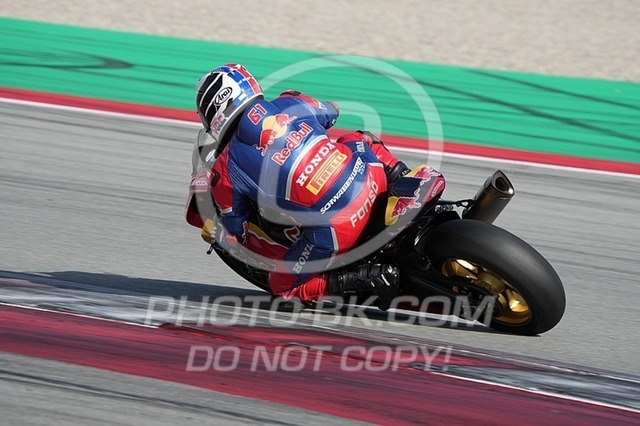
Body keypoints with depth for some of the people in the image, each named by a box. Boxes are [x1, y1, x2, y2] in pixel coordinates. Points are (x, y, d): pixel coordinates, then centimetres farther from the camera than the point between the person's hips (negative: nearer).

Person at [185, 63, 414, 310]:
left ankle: (373, 278, -2)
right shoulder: (289, 104, 11)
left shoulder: (225, 170, 1)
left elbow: (235, 236, 12)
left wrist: (212, 231, 34)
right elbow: (331, 112, 35)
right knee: (361, 140, 37)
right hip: (370, 178, 6)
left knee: (284, 285, 17)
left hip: (334, 229, -6)